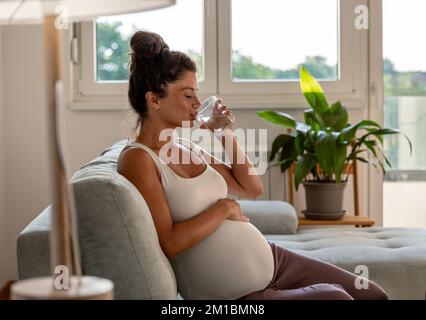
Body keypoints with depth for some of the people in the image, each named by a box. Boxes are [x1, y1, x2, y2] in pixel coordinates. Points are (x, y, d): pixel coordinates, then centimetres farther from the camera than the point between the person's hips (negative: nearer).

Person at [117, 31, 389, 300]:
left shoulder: (188, 147, 10)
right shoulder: (137, 159, -14)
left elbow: (253, 188, 16)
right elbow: (169, 243, -23)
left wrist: (227, 136, 5)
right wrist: (224, 208, -13)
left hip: (271, 260, 8)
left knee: (374, 295, 5)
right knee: (335, 296, -19)